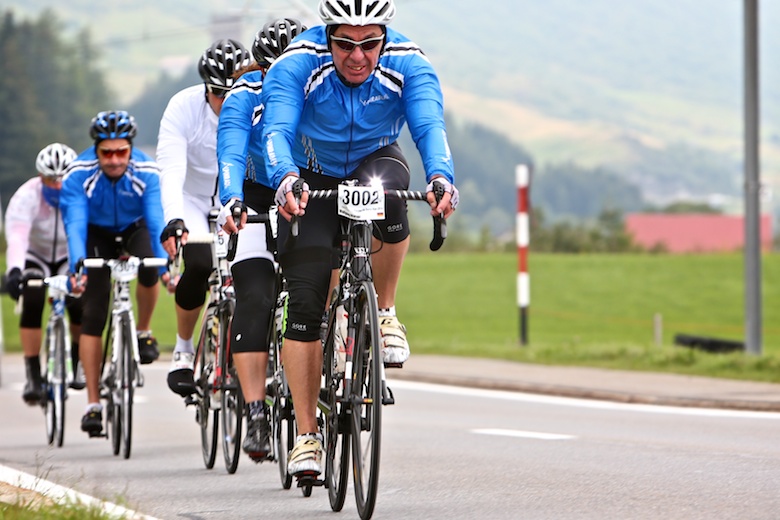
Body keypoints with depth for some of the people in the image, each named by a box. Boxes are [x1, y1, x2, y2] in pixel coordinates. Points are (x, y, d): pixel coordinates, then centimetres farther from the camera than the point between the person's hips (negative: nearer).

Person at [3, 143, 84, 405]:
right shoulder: (26, 197, -29)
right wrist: (14, 270, -62)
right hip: (35, 258, -1)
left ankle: (77, 365, 4)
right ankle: (33, 376, -22)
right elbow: (16, 236, -44)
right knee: (32, 303, -27)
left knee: (79, 304, -23)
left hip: (70, 258, 1)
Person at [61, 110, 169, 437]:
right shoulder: (79, 174, -30)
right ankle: (93, 404, -8)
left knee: (149, 266, -33)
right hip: (97, 234, 0)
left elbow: (158, 220, -36)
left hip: (135, 229, 0)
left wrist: (167, 264, -52)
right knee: (93, 315, -12)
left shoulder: (147, 172, -29)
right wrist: (77, 268, -53)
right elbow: (75, 225, -37)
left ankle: (144, 333, -4)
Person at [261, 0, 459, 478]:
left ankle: (385, 314, -15)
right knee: (305, 302, -12)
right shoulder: (299, 63, -27)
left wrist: (441, 177, -56)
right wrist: (286, 179, -59)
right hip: (313, 178, 0)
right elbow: (277, 129, -38)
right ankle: (307, 436, -5)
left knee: (385, 194, -38)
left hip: (376, 164, 0)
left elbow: (430, 125, -36)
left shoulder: (407, 63, -24)